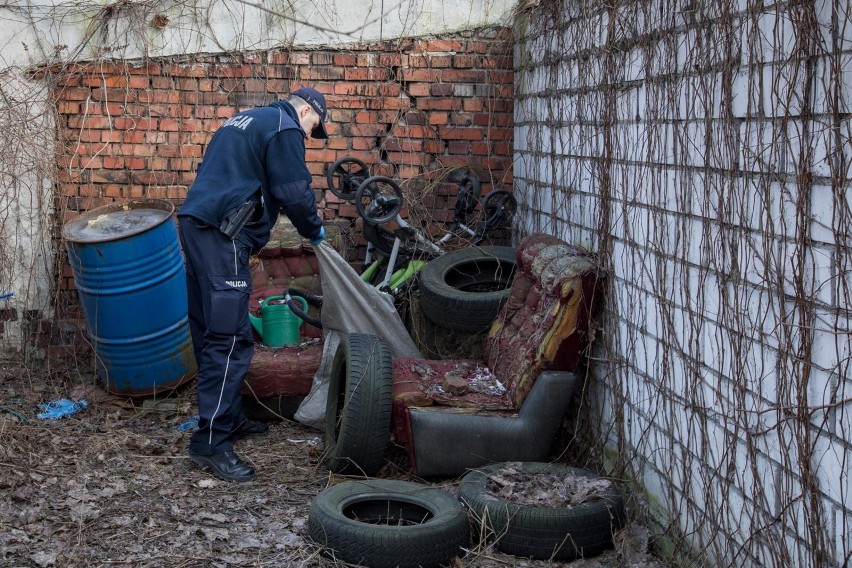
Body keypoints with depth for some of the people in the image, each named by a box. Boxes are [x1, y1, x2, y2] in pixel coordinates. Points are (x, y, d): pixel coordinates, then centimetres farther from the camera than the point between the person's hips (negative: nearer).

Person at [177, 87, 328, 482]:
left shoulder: (244, 121, 26)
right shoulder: (284, 127, -2)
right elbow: (294, 191, -8)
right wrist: (314, 230, 9)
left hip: (195, 223, 10)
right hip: (223, 234, -10)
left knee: (210, 332, 14)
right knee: (229, 339, -11)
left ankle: (228, 418, 25)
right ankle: (211, 442, -12)